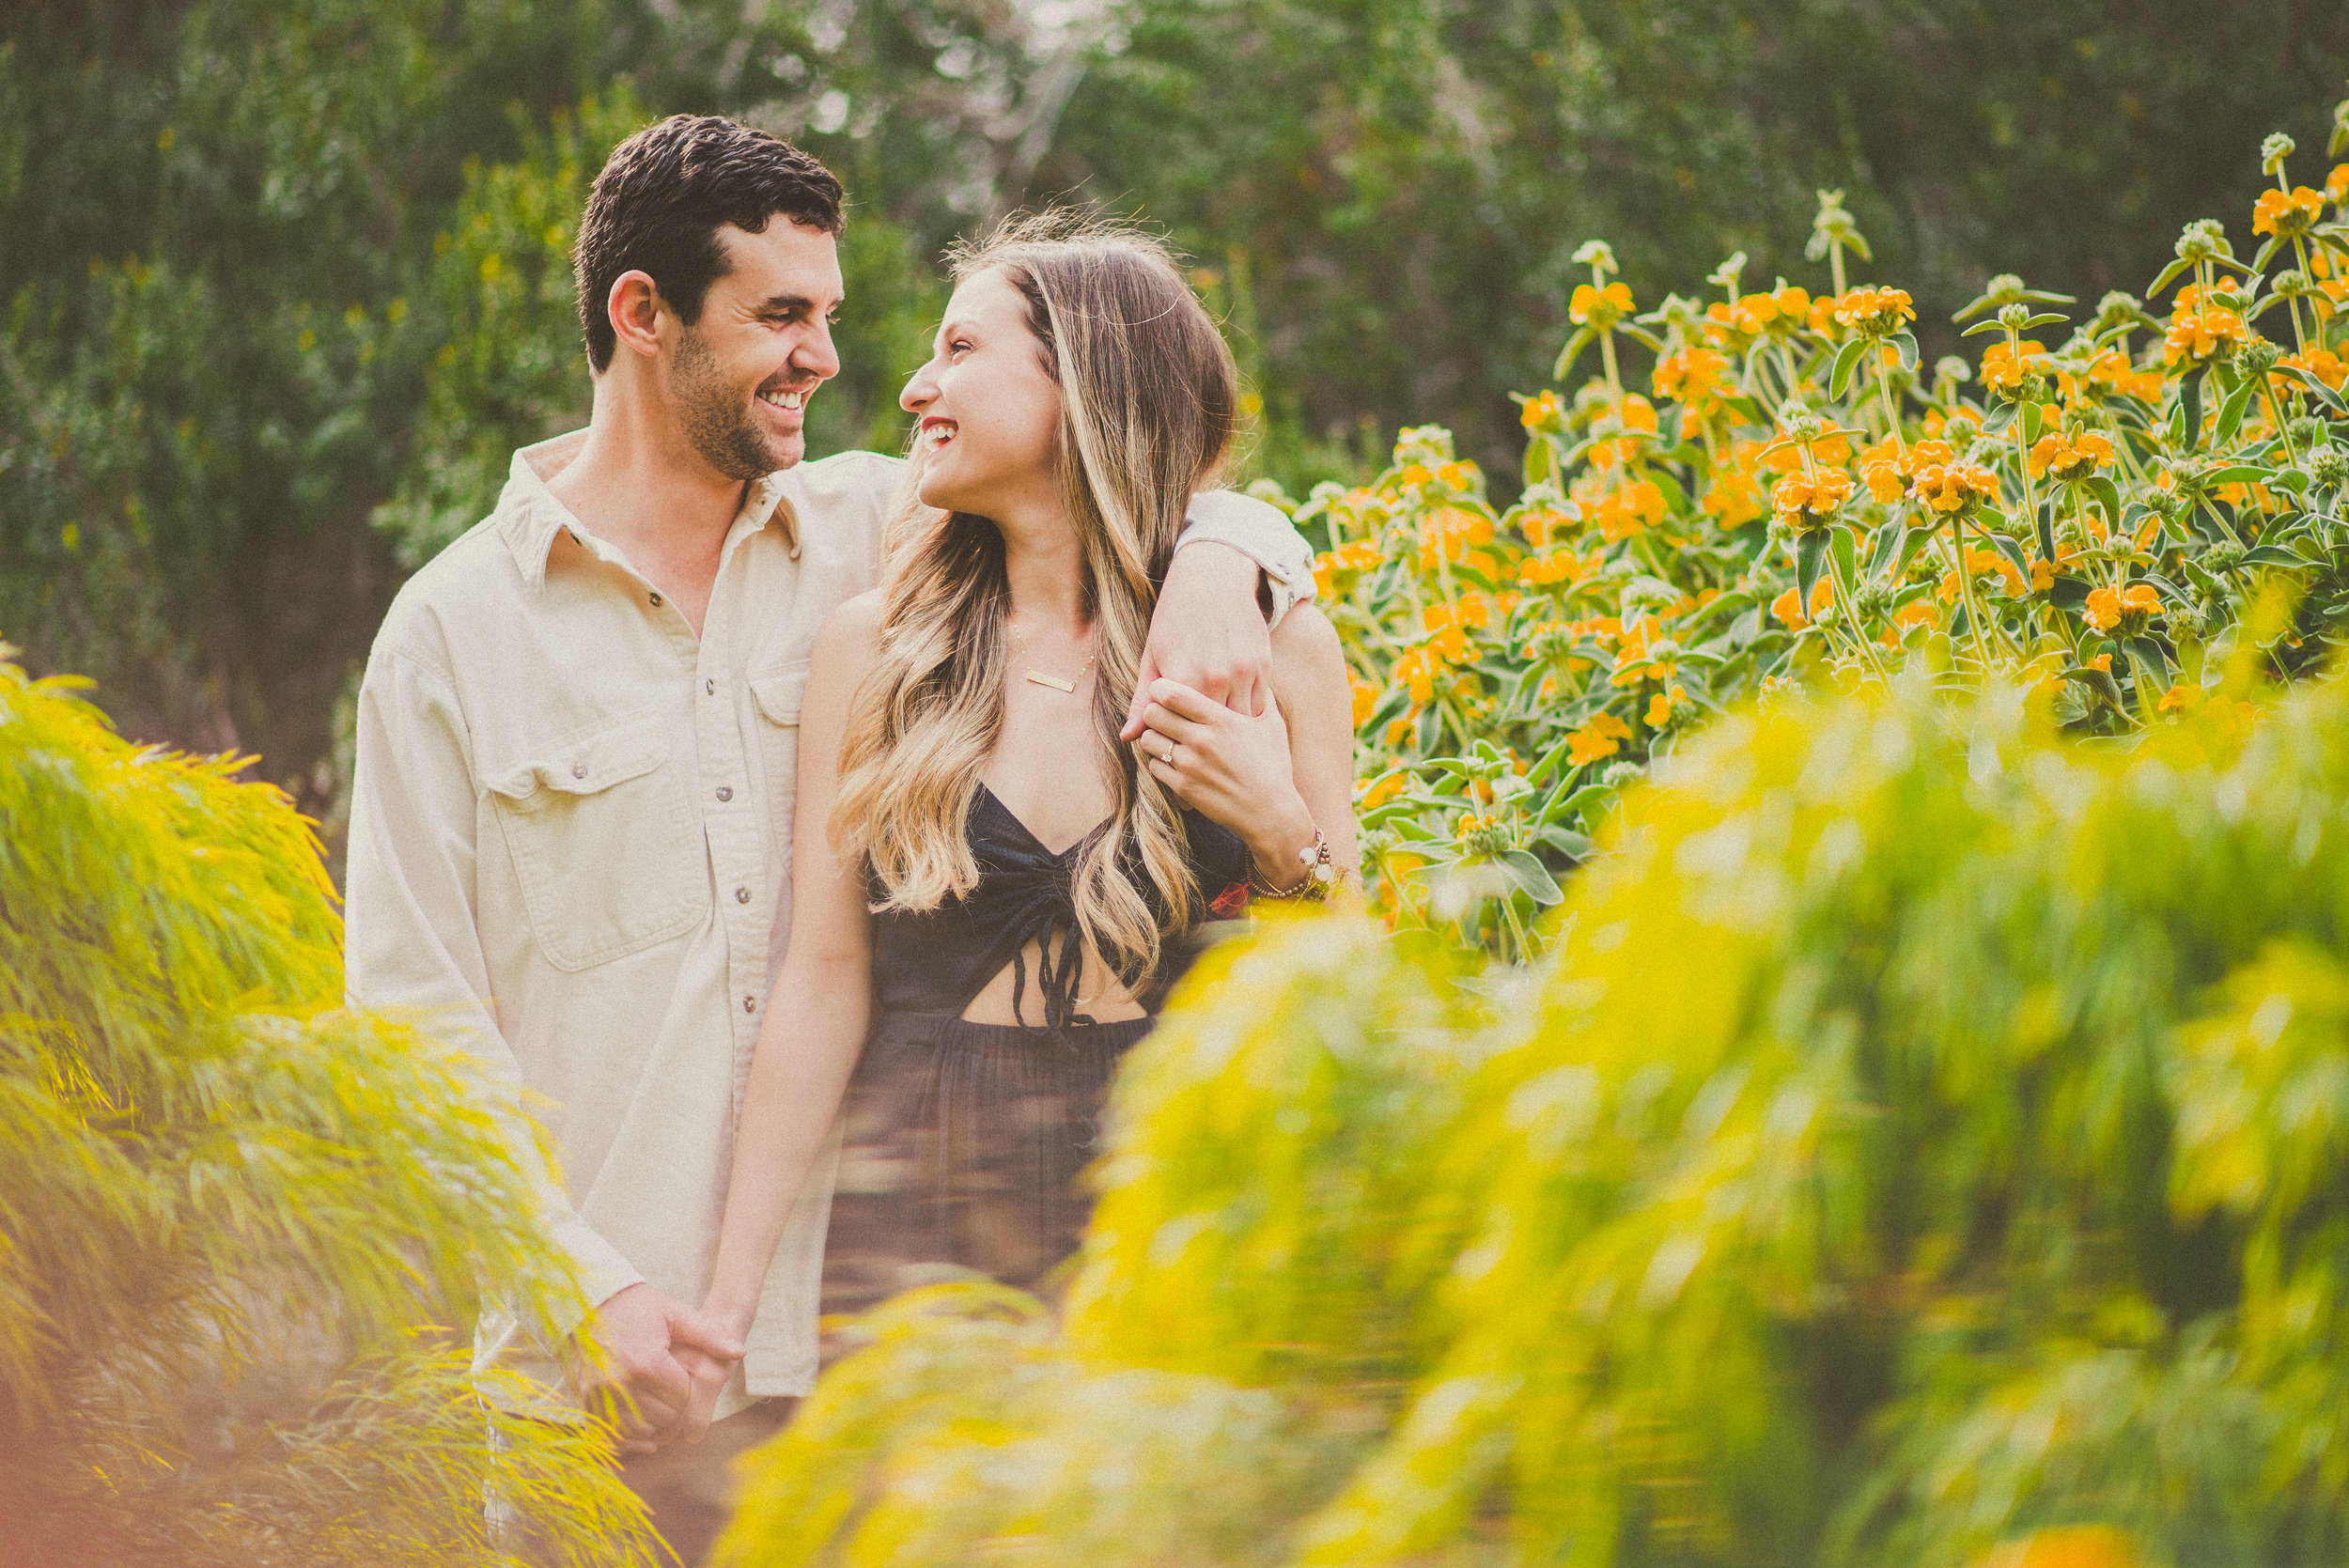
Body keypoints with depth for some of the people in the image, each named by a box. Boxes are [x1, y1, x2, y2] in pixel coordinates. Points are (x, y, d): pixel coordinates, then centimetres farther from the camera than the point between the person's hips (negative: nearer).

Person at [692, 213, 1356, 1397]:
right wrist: (728, 1299, -1)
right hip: (925, 1202, 1)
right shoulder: (875, 645, 4)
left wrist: (1285, 835, -12)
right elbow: (825, 982, 3)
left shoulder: (1270, 646, 3)